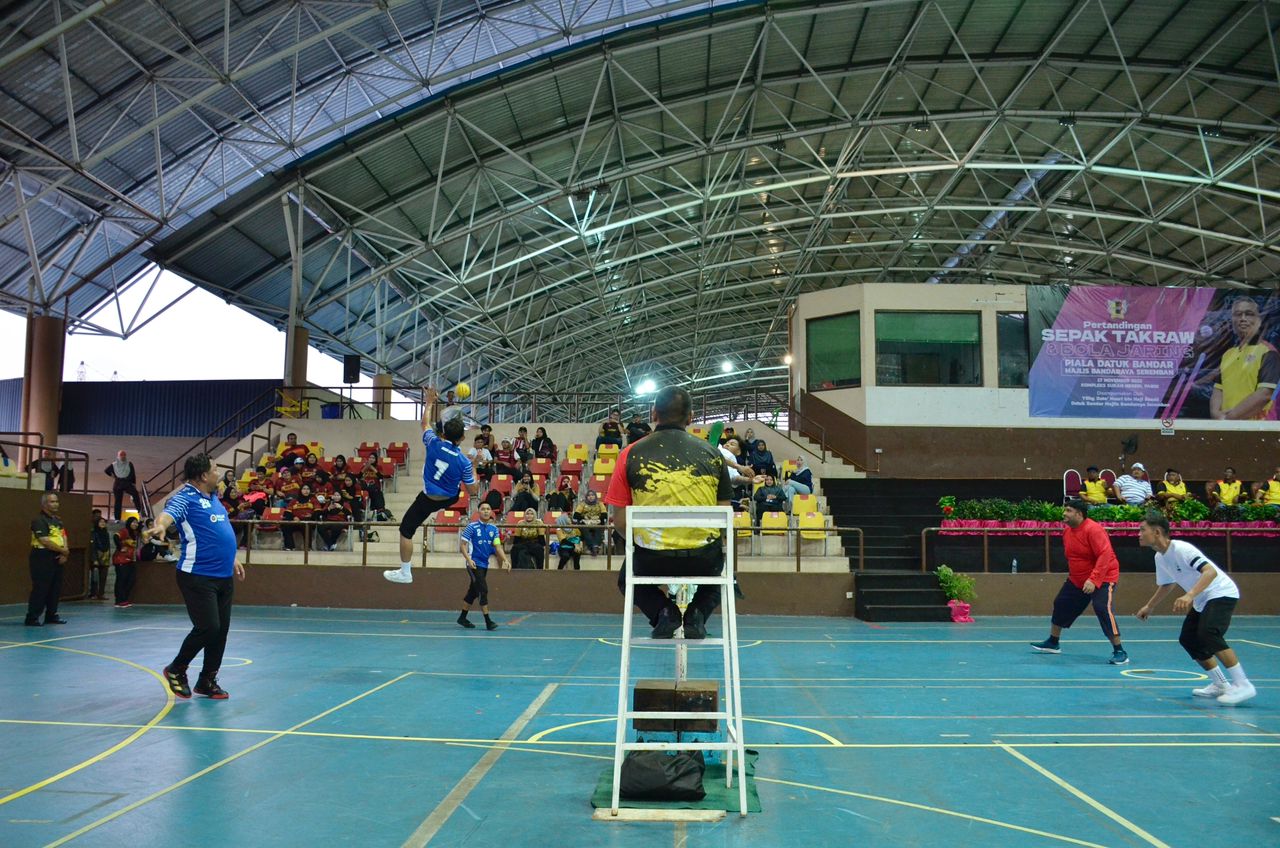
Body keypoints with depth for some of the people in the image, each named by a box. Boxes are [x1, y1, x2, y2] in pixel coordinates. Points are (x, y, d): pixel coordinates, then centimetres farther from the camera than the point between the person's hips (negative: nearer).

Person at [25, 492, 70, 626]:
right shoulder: (39, 520, -12)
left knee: (55, 589, 12)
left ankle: (51, 615, 21)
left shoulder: (58, 520, 15)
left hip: (57, 559, 8)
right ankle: (32, 618, -1)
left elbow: (63, 536, 12)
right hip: (42, 558, -8)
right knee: (40, 589, -7)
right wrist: (63, 550, -10)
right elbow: (45, 541, -19)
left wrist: (64, 553, -5)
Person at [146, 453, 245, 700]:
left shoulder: (213, 498, 15)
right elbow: (169, 513, -33)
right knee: (208, 628, -10)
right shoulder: (185, 498, -11)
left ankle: (207, 681, 23)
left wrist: (232, 558, 34)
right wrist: (160, 526, -54)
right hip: (197, 576, -8)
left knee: (221, 629, 9)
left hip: (224, 576, 8)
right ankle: (176, 670, 15)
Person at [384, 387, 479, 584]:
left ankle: (405, 573, 13)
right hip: (450, 499, 1)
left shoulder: (434, 444, -20)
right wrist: (474, 473, 5)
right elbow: (473, 491, -11)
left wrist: (429, 403, 16)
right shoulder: (464, 462, -20)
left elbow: (425, 423, 2)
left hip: (427, 499, -1)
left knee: (406, 531, 9)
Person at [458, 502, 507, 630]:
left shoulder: (493, 528, 5)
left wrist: (505, 559, -13)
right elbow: (462, 544, -7)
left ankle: (462, 618, 29)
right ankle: (488, 621, -12)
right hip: (474, 563, -6)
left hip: (484, 564, 6)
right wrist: (468, 559, -20)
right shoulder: (472, 526, -8)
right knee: (483, 590, -13)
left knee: (473, 591, 15)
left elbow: (497, 546, 2)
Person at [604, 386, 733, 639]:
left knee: (627, 577, 34)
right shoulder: (712, 453, 4)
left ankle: (663, 612, 4)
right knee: (719, 564, 37)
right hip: (704, 559, 1)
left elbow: (620, 520, 1)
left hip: (652, 560, -1)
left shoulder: (631, 454, 0)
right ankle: (696, 616, 8)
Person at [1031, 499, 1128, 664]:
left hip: (1102, 578, -9)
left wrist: (1093, 580, -36)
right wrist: (1072, 573, 20)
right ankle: (1052, 643, 32)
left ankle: (1119, 652, -16)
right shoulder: (1067, 531, 2)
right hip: (1076, 580, 9)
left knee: (1102, 609, -25)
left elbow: (1105, 555, -31)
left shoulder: (1093, 529, -24)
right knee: (1061, 605, 14)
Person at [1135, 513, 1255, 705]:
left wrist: (1190, 595, -47)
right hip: (1201, 600, 10)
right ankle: (1220, 685, 19)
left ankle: (1242, 685, -20)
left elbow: (1210, 571, -36)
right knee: (1187, 639, 7)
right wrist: (1149, 606, 21)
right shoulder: (1160, 557, 4)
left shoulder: (1181, 549, -25)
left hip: (1221, 593, -10)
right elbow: (1166, 584, 21)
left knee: (1208, 633, -28)